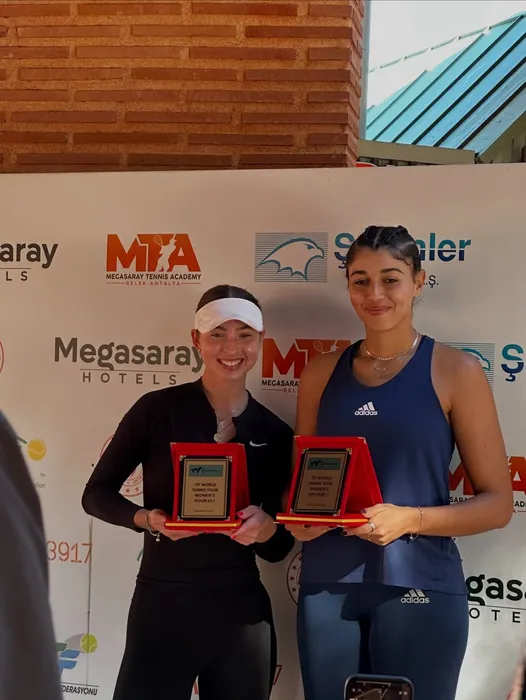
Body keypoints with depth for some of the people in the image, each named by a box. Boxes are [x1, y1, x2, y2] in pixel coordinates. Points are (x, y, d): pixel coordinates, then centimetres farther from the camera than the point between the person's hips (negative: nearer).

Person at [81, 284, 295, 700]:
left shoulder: (275, 433, 2)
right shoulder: (157, 409, -7)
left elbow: (278, 549, 8)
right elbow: (97, 494, 0)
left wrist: (267, 528, -15)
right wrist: (148, 519, -18)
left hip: (242, 612, 3)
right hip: (161, 605, -2)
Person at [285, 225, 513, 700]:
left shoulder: (455, 370, -4)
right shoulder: (322, 373, 7)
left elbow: (498, 503, -4)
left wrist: (409, 518, -17)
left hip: (418, 586, -3)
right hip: (326, 584, 3)